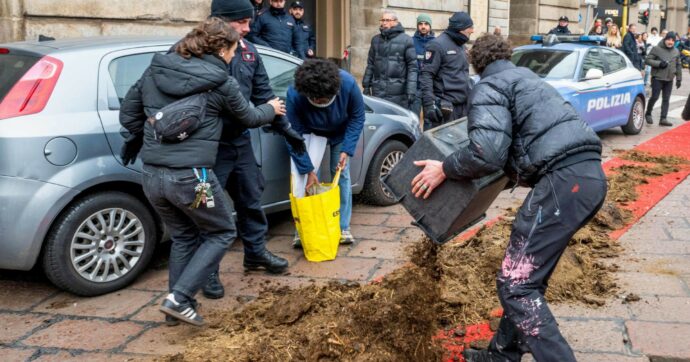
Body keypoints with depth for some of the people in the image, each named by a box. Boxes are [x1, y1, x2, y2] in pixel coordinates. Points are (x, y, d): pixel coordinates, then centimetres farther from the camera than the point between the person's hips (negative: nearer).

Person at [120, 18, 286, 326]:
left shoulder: (155, 71, 9)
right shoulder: (221, 83, -4)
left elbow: (128, 116, 13)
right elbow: (249, 118, 12)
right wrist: (271, 110, 33)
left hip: (152, 175, 6)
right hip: (190, 176, -6)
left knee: (183, 237, 24)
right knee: (222, 233, 15)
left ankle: (177, 304, 29)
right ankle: (179, 298, 5)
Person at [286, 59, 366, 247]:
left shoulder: (348, 83, -37)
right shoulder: (295, 94, -38)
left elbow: (357, 117, -19)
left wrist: (347, 150, -25)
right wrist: (307, 169, -27)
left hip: (341, 132, 1)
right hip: (312, 132, -1)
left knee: (341, 174, 0)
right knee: (303, 174, -14)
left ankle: (343, 228, 12)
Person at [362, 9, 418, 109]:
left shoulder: (406, 40, -1)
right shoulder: (376, 39, 14)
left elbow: (412, 66, -5)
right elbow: (370, 64, 17)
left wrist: (411, 90, -12)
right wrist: (366, 85, 13)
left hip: (398, 93, -4)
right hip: (378, 92, 4)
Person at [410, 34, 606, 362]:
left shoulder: (490, 86, 3)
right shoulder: (528, 78, 30)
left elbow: (487, 153, -13)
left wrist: (445, 169, 1)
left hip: (565, 179, -9)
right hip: (590, 173, 10)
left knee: (515, 283, -7)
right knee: (529, 275, 18)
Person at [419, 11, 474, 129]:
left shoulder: (461, 46, 19)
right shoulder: (437, 45, -9)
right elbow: (426, 75, -15)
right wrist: (429, 103, -23)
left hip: (464, 105, 9)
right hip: (445, 107, -9)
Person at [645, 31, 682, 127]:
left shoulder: (676, 52, 11)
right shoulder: (656, 49, -4)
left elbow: (678, 66, 17)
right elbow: (647, 60, -6)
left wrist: (679, 79, 14)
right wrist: (659, 63, -18)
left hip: (669, 79, 5)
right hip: (657, 78, -5)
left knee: (666, 99, 3)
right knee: (654, 97, -7)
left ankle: (663, 119, 4)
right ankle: (648, 114, 15)